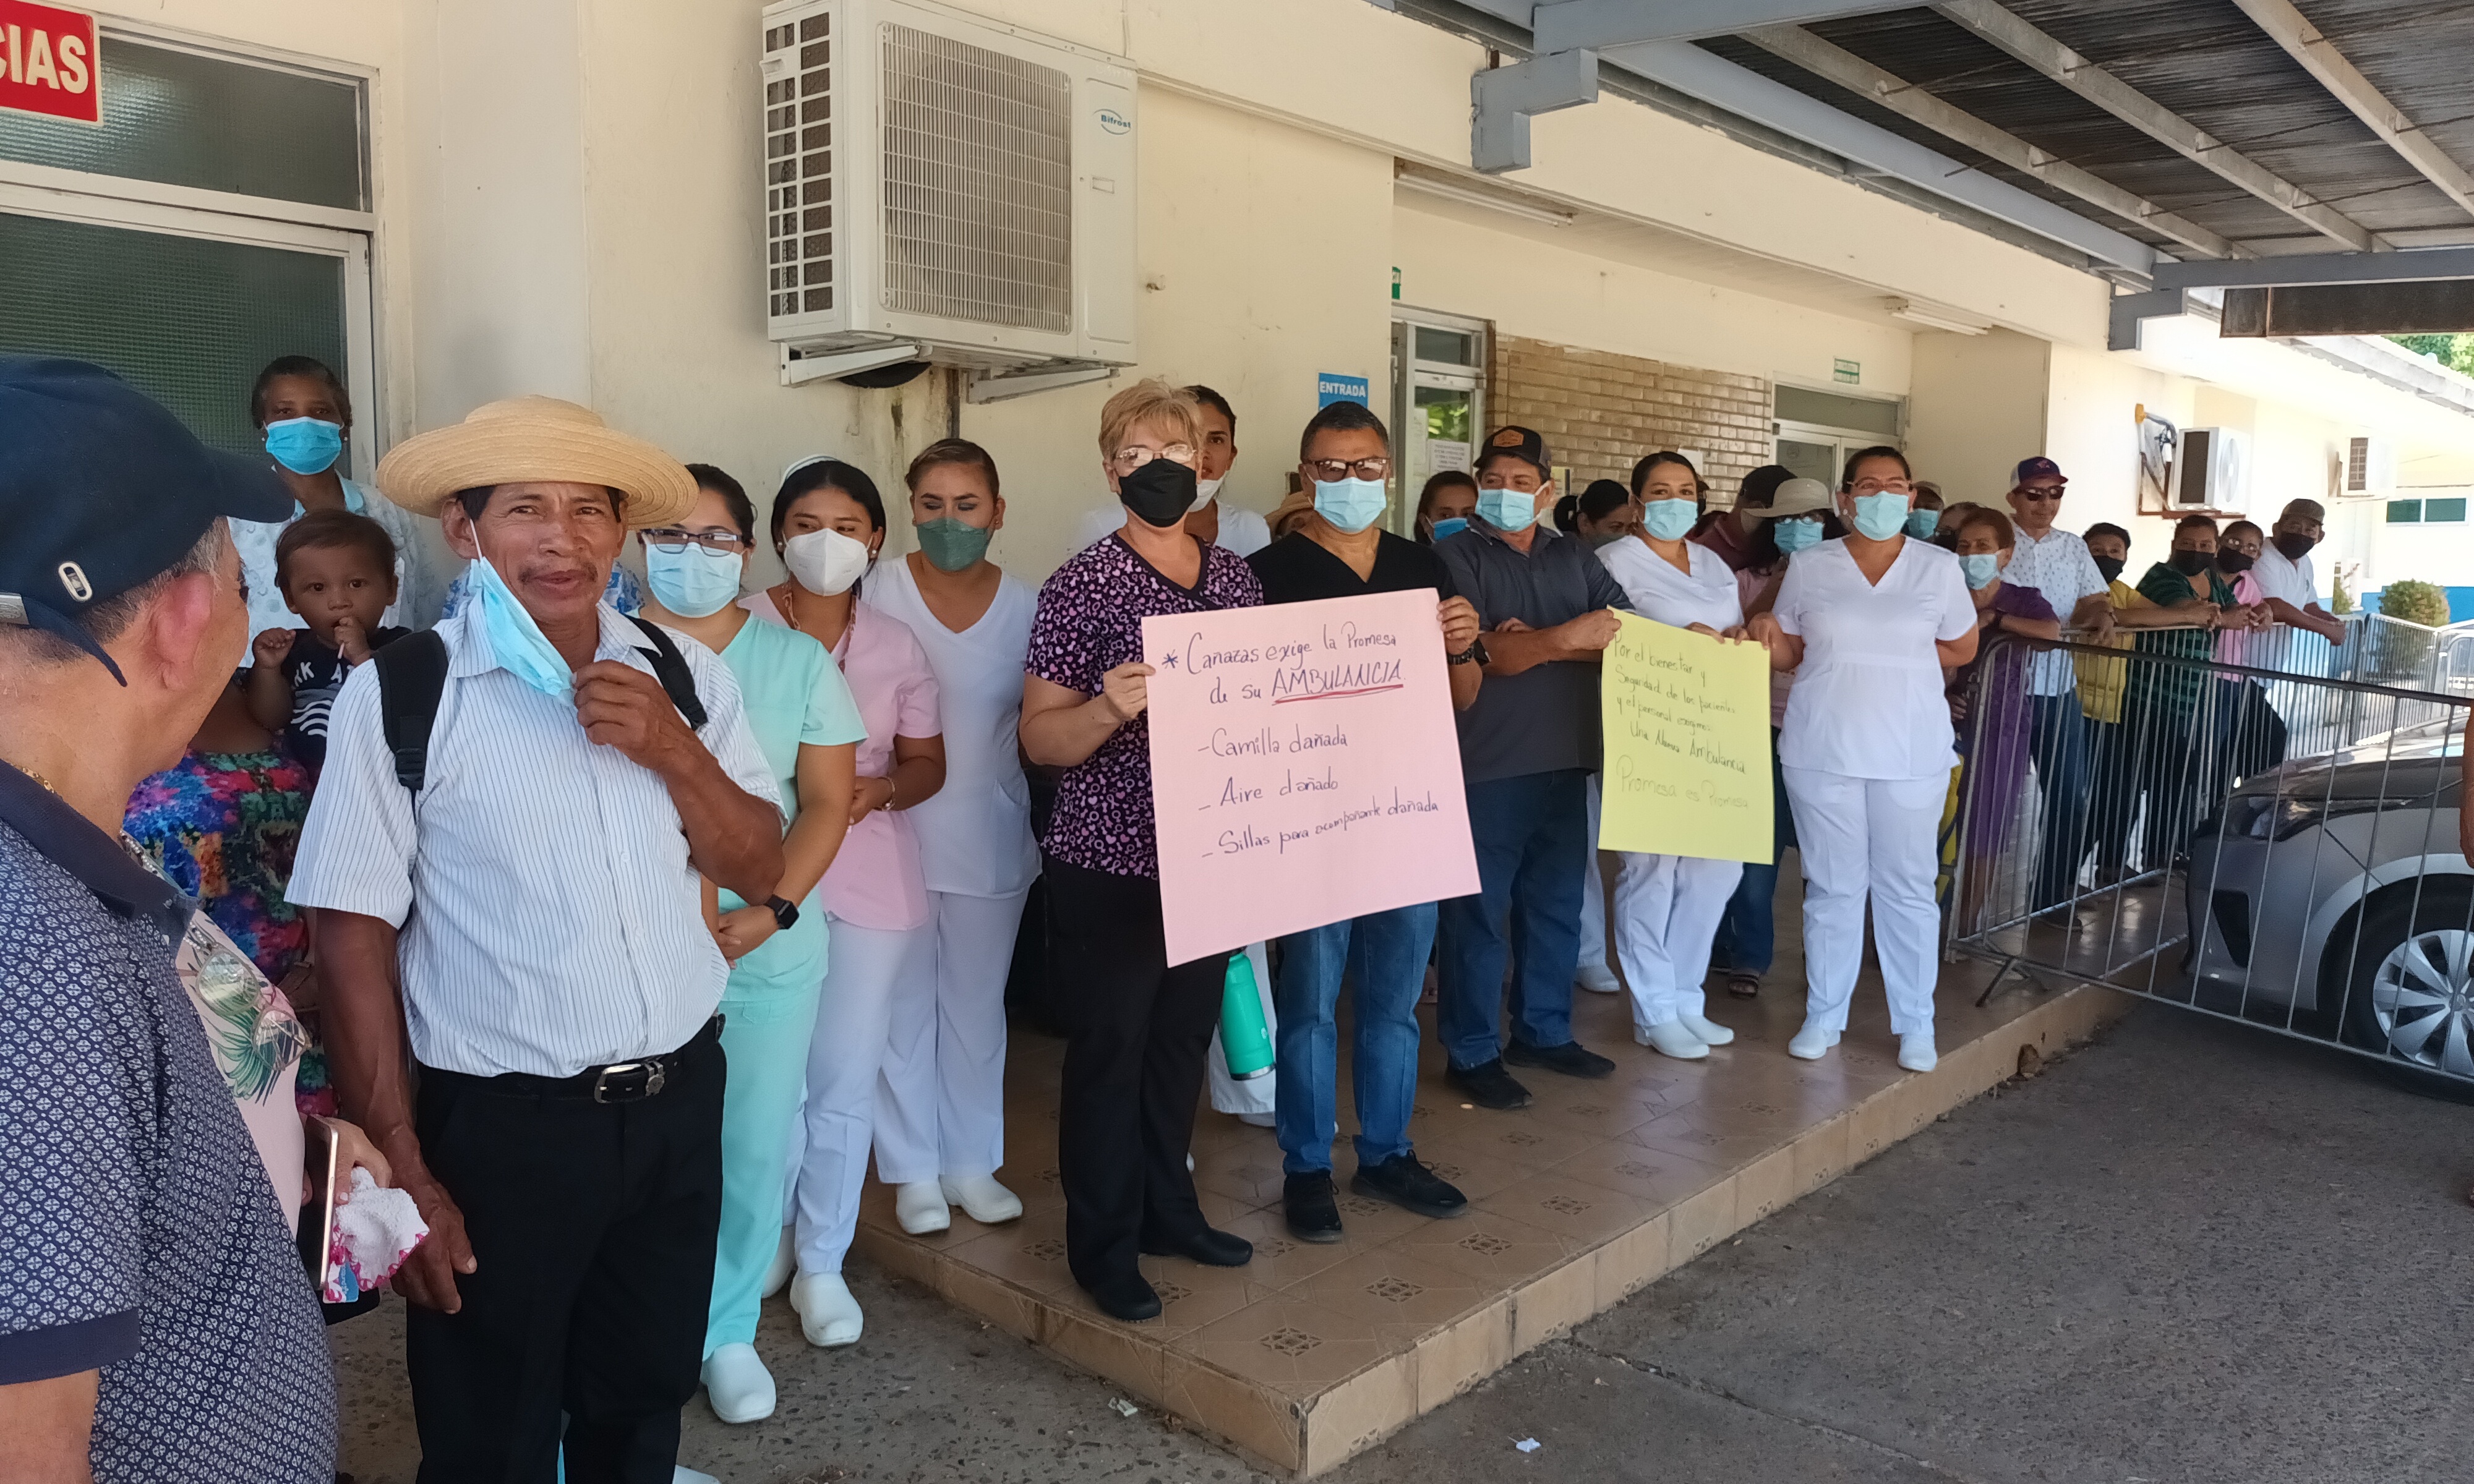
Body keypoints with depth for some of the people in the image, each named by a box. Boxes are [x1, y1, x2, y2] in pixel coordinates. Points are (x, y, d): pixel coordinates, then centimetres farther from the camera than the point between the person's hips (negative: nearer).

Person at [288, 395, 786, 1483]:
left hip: (679, 1103, 4)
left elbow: (759, 870, 2)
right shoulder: (398, 695, -12)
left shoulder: (683, 675, 0)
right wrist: (401, 1168, -9)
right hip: (498, 1131, -3)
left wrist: (674, 752, -15)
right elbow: (354, 938, -10)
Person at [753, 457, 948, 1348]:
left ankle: (822, 1263, 18)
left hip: (872, 881, 2)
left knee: (845, 1078, 3)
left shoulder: (896, 646, 6)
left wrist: (880, 789, -10)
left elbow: (928, 763, 11)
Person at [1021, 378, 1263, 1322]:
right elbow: (1039, 739, -11)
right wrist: (1110, 708, -29)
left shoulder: (1236, 577, 8)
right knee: (1109, 1048, 6)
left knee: (1183, 1038, 17)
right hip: (1112, 864, -5)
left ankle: (1167, 1209, 36)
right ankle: (1103, 1246, 22)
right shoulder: (1082, 586, -9)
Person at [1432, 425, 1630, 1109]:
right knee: (1478, 913, 0)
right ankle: (1471, 1053, 11)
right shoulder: (1456, 556, -3)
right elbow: (1480, 654, -15)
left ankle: (1543, 1031, 30)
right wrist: (1565, 638, -24)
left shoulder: (1575, 559, 13)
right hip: (1485, 766, -6)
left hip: (1566, 762, 6)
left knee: (1556, 905, 15)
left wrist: (1536, 643, -13)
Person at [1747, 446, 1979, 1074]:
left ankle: (1915, 1022, 18)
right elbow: (1788, 654, 7)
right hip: (1823, 750, 0)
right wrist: (1767, 636, -14)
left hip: (1910, 754, 0)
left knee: (1908, 888, 5)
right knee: (1832, 887, 7)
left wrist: (1897, 657, 1)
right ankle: (1824, 1016, 19)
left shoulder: (1939, 568, 3)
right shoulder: (1809, 567, 3)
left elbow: (1962, 648, 12)